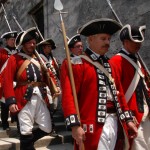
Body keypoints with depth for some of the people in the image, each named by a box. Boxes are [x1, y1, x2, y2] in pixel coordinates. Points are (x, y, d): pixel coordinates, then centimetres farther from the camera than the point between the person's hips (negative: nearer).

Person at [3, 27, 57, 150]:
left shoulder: (39, 59, 19)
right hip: (24, 99, -5)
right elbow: (8, 81, -6)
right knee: (26, 131, -1)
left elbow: (48, 75, 15)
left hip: (41, 98, 6)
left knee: (47, 129, 10)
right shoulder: (15, 59, 2)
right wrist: (11, 101, -15)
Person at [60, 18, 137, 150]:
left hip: (114, 122, 8)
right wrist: (75, 125, -22)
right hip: (94, 124, -7)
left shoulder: (109, 64, 15)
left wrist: (128, 119, 15)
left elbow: (118, 93, 18)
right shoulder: (76, 64, -9)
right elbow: (69, 95, -16)